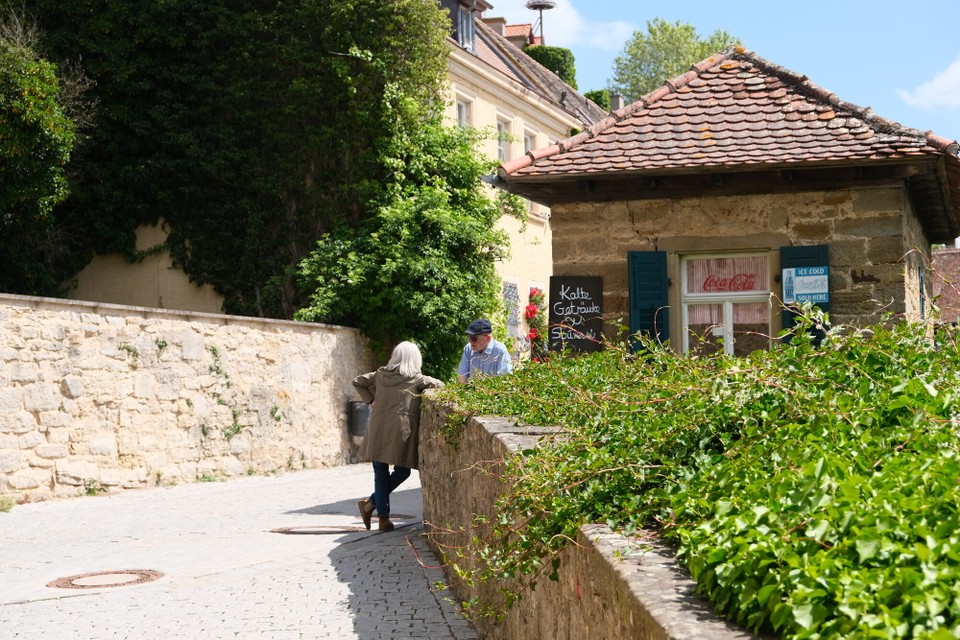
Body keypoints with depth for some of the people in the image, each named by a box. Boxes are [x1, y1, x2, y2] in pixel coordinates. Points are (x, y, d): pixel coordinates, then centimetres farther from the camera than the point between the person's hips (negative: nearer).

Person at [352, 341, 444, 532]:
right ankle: (371, 503, 1)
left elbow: (357, 381, 16)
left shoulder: (381, 374, 11)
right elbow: (439, 385, 7)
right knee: (402, 471, 10)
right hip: (401, 430, -4)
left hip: (378, 429, 4)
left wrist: (370, 399, 15)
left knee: (381, 473, 9)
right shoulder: (416, 379, 1)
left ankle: (383, 517, 6)